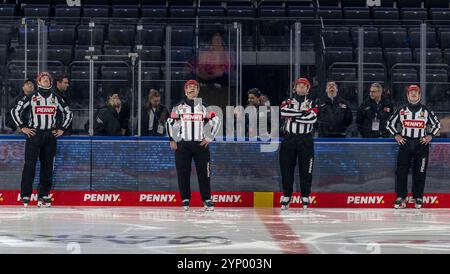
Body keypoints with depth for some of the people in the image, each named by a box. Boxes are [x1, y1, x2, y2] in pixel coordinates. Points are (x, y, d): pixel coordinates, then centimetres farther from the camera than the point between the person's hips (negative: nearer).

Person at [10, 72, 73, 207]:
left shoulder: (56, 98, 10)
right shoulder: (31, 97, 2)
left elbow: (68, 113, 19)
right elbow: (15, 110, 3)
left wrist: (62, 129, 11)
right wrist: (22, 127, -1)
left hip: (50, 136, 3)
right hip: (33, 135, -3)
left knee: (47, 165, 3)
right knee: (30, 164, -9)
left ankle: (44, 195, 10)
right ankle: (25, 195, -8)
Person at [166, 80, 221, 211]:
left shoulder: (204, 107, 7)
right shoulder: (179, 107, 6)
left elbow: (215, 121, 9)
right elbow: (170, 123, 7)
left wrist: (209, 138, 2)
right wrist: (172, 140, 1)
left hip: (201, 144, 0)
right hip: (182, 145, 0)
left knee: (204, 172, -3)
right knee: (183, 173, -1)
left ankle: (207, 200, 3)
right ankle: (185, 199, 7)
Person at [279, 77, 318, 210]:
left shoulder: (311, 103, 8)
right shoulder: (287, 102, 10)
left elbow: (312, 118, -12)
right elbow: (283, 112, -13)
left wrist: (294, 116, -12)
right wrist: (303, 112, -15)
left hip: (305, 140, -1)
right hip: (289, 139, 1)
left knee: (306, 170, -2)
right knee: (287, 168, 1)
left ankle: (305, 197, 5)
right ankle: (286, 197, 9)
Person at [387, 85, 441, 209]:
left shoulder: (426, 110, 5)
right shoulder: (401, 110, 6)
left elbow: (437, 124, 14)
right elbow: (390, 123, 14)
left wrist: (430, 136, 2)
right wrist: (396, 135, 3)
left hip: (421, 144, 0)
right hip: (405, 143, 0)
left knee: (420, 172, 0)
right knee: (401, 171, -5)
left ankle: (418, 197, 8)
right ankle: (401, 198, 0)